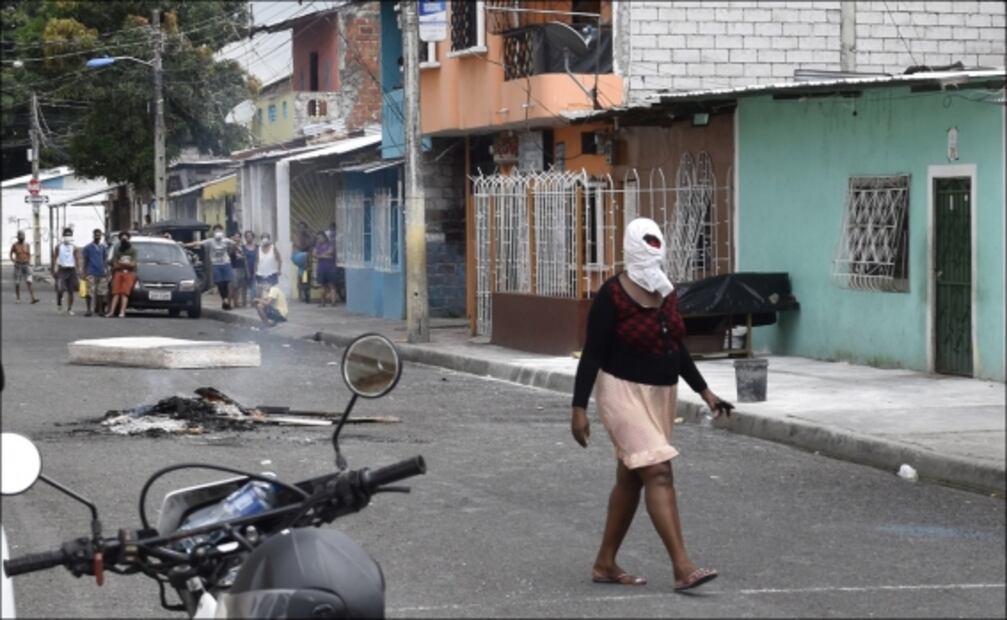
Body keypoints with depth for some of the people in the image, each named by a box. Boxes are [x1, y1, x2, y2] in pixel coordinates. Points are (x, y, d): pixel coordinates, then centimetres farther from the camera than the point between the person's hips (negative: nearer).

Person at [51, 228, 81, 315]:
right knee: (60, 289, -16)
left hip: (71, 270, 2)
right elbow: (55, 259, 4)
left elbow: (77, 259, 5)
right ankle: (59, 303, 12)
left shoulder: (74, 248, 5)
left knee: (71, 291, 1)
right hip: (62, 270, -1)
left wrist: (78, 271, -3)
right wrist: (54, 271, -3)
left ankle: (69, 309, 11)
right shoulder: (58, 247, 3)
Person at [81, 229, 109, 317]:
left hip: (101, 273, 3)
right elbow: (85, 261, 6)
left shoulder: (104, 247, 12)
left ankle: (100, 309, 8)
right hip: (91, 273, -3)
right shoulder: (88, 247, 4)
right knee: (90, 292, -7)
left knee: (101, 292, 2)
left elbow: (105, 260, 13)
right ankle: (89, 309, -3)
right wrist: (84, 272, 0)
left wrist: (106, 271, 6)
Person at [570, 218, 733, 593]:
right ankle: (683, 569, -21)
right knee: (659, 473, -17)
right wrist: (579, 408, -18)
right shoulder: (613, 295, -15)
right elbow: (592, 354, -15)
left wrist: (704, 392, 12)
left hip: (661, 394, 8)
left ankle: (605, 564, 22)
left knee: (630, 479, 12)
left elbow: (677, 348, 17)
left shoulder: (667, 294, 6)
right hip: (625, 393, -8)